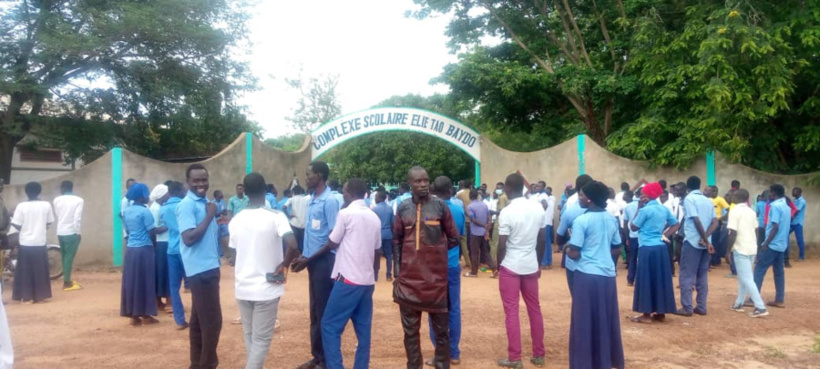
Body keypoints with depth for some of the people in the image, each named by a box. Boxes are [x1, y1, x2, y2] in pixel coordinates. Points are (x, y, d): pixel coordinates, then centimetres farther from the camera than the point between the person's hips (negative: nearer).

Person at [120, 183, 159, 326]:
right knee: (144, 282, 1)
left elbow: (128, 230, 17)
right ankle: (145, 315, 8)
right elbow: (152, 232, -15)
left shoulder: (127, 211, 11)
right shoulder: (144, 211, -12)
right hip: (143, 249, -7)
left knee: (131, 281, 9)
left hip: (130, 249, 7)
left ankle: (133, 315, 14)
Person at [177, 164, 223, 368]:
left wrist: (217, 221, 3)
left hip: (208, 267, 9)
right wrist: (209, 216, -19)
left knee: (200, 319, 16)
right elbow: (189, 238, -24)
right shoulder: (187, 205, -14)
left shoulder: (204, 202, 13)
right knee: (212, 320, -6)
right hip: (200, 268, -9)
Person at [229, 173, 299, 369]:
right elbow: (293, 246, -26)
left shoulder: (236, 220, 2)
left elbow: (235, 251, 10)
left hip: (243, 287, 5)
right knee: (261, 339, 3)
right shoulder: (276, 216, -12)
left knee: (249, 336, 19)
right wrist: (283, 265, -9)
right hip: (266, 288, -4)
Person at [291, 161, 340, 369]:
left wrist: (308, 259, -16)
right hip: (313, 261, 8)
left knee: (324, 311, 1)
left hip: (324, 261, -8)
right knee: (315, 310, 14)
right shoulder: (312, 200, 11)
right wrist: (303, 256, 6)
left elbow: (334, 237, -16)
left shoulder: (330, 201, -14)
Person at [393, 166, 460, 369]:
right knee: (410, 329, 11)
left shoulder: (440, 205, -2)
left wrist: (435, 250, 5)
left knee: (441, 328, 9)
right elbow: (397, 241, 12)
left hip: (436, 277, -2)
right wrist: (397, 270, 5)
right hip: (409, 278, 2)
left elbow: (453, 239, 5)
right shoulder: (403, 207, 4)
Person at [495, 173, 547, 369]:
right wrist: (539, 263, 17)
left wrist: (499, 264, 4)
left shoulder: (507, 212, -15)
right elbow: (543, 240, 6)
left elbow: (502, 245, -13)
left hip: (510, 267, -5)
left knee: (512, 312, 2)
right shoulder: (538, 208, 0)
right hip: (531, 266, 5)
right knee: (534, 310, 13)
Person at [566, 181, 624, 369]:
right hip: (608, 274, 7)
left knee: (585, 322, 3)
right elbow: (617, 249, 16)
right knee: (607, 320, 17)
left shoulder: (581, 220, -12)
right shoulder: (611, 219, 8)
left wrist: (567, 250, 7)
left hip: (587, 275, -6)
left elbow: (574, 254, -13)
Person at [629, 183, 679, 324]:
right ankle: (660, 312, 18)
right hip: (661, 247, 7)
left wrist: (638, 208, 0)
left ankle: (647, 314, 3)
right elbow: (675, 224, 17)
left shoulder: (645, 210, -12)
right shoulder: (664, 209, 9)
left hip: (648, 248, -7)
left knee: (646, 280, 0)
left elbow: (633, 227, -3)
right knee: (661, 279, 12)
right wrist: (664, 235, 10)